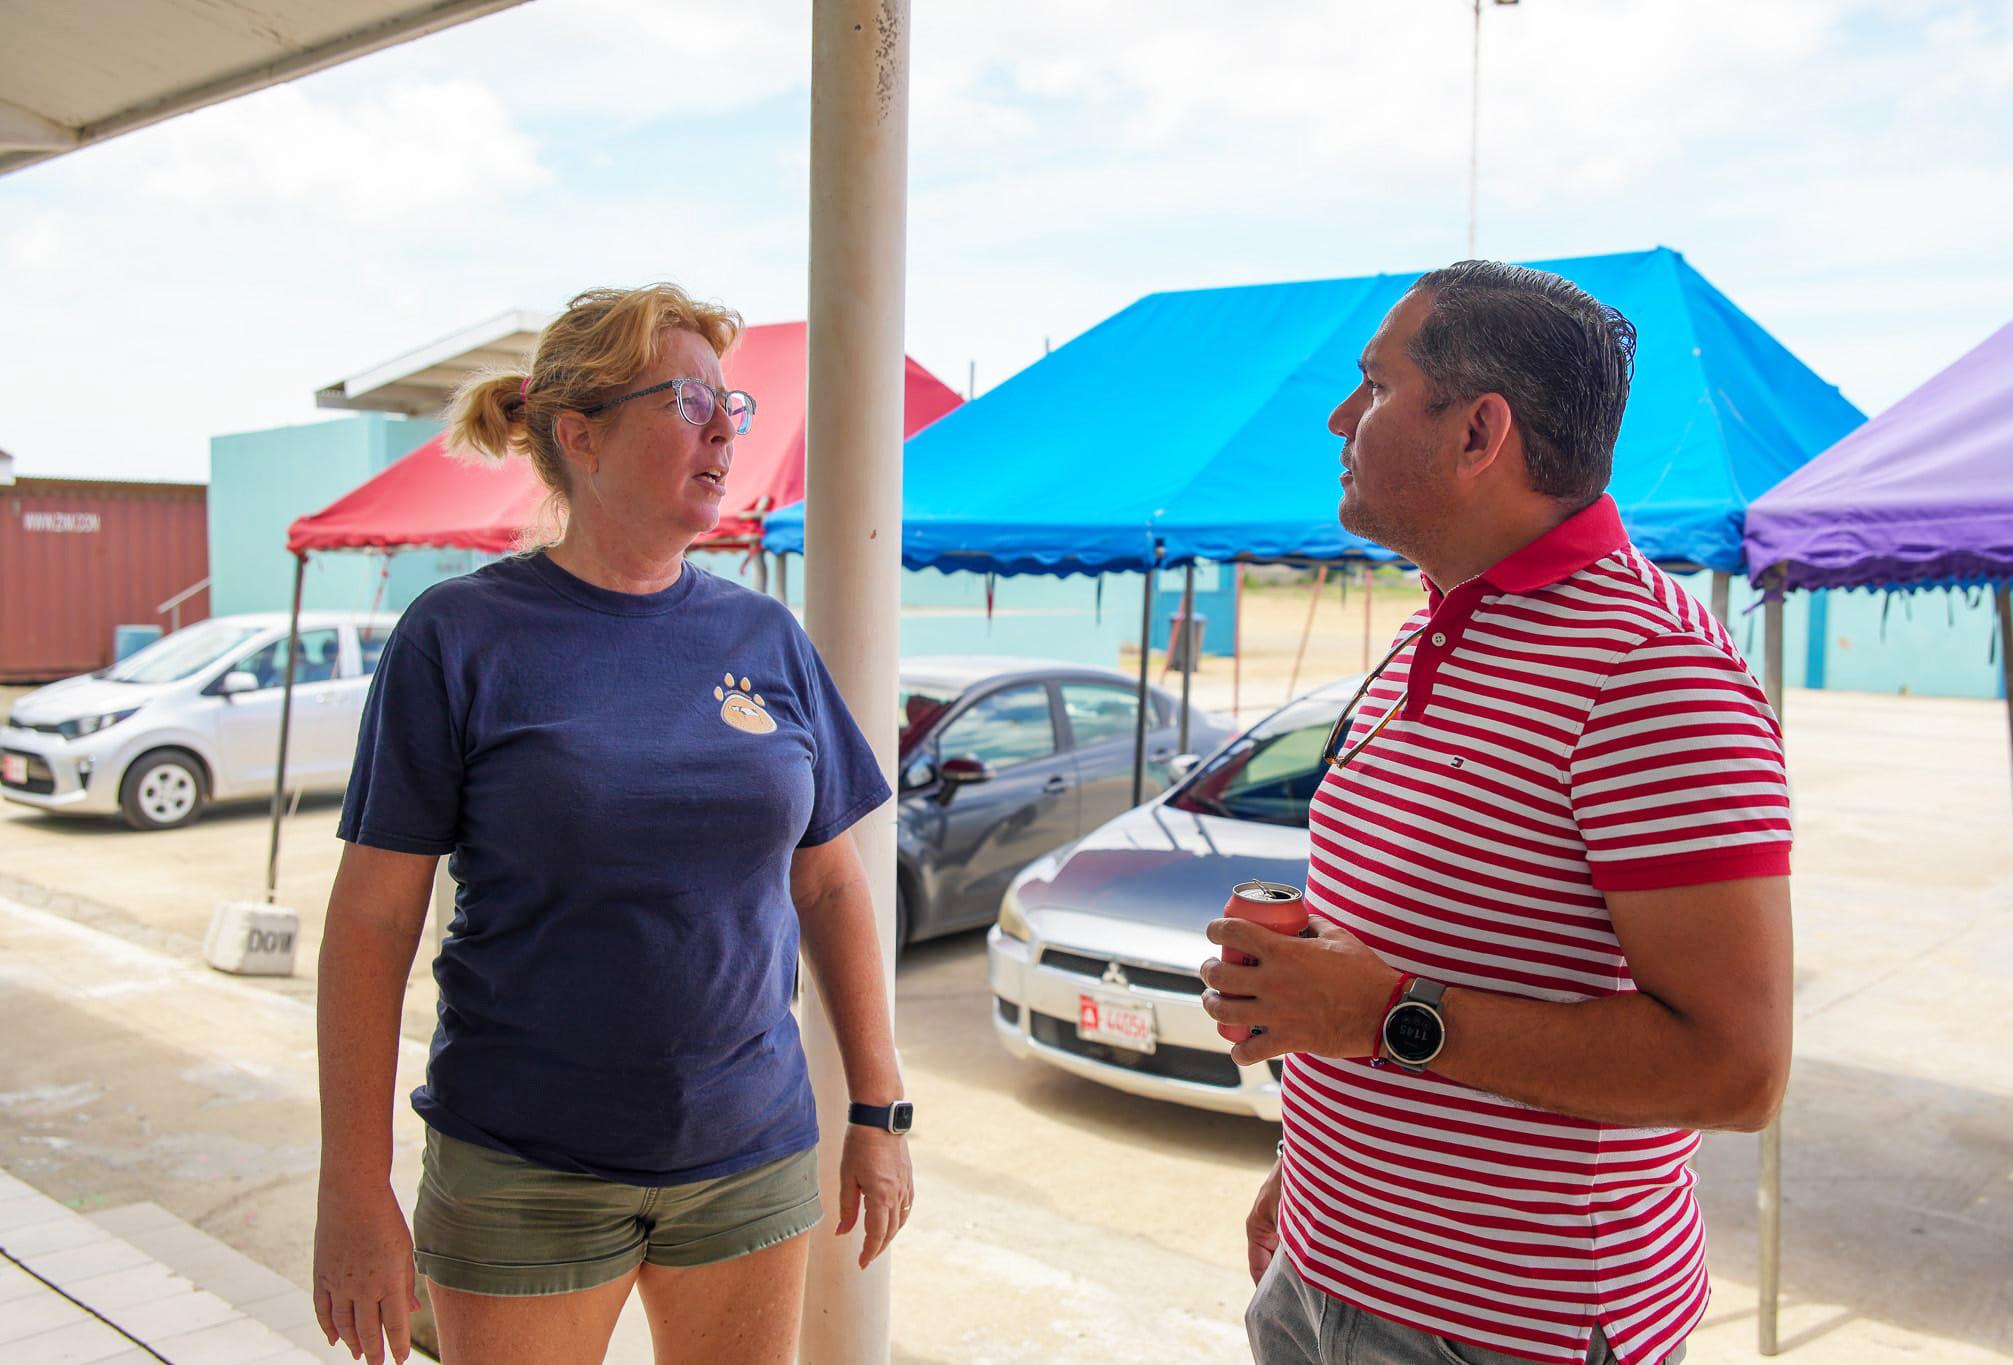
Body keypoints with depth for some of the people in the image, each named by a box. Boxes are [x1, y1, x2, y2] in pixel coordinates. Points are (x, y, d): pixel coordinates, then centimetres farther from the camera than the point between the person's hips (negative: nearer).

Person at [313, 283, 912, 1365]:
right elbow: (372, 918, -7)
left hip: (755, 1156, 4)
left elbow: (830, 886, 6)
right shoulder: (459, 636, -9)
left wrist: (879, 1113, 5)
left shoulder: (767, 639, 1)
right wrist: (354, 1191, -8)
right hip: (525, 1176, -3)